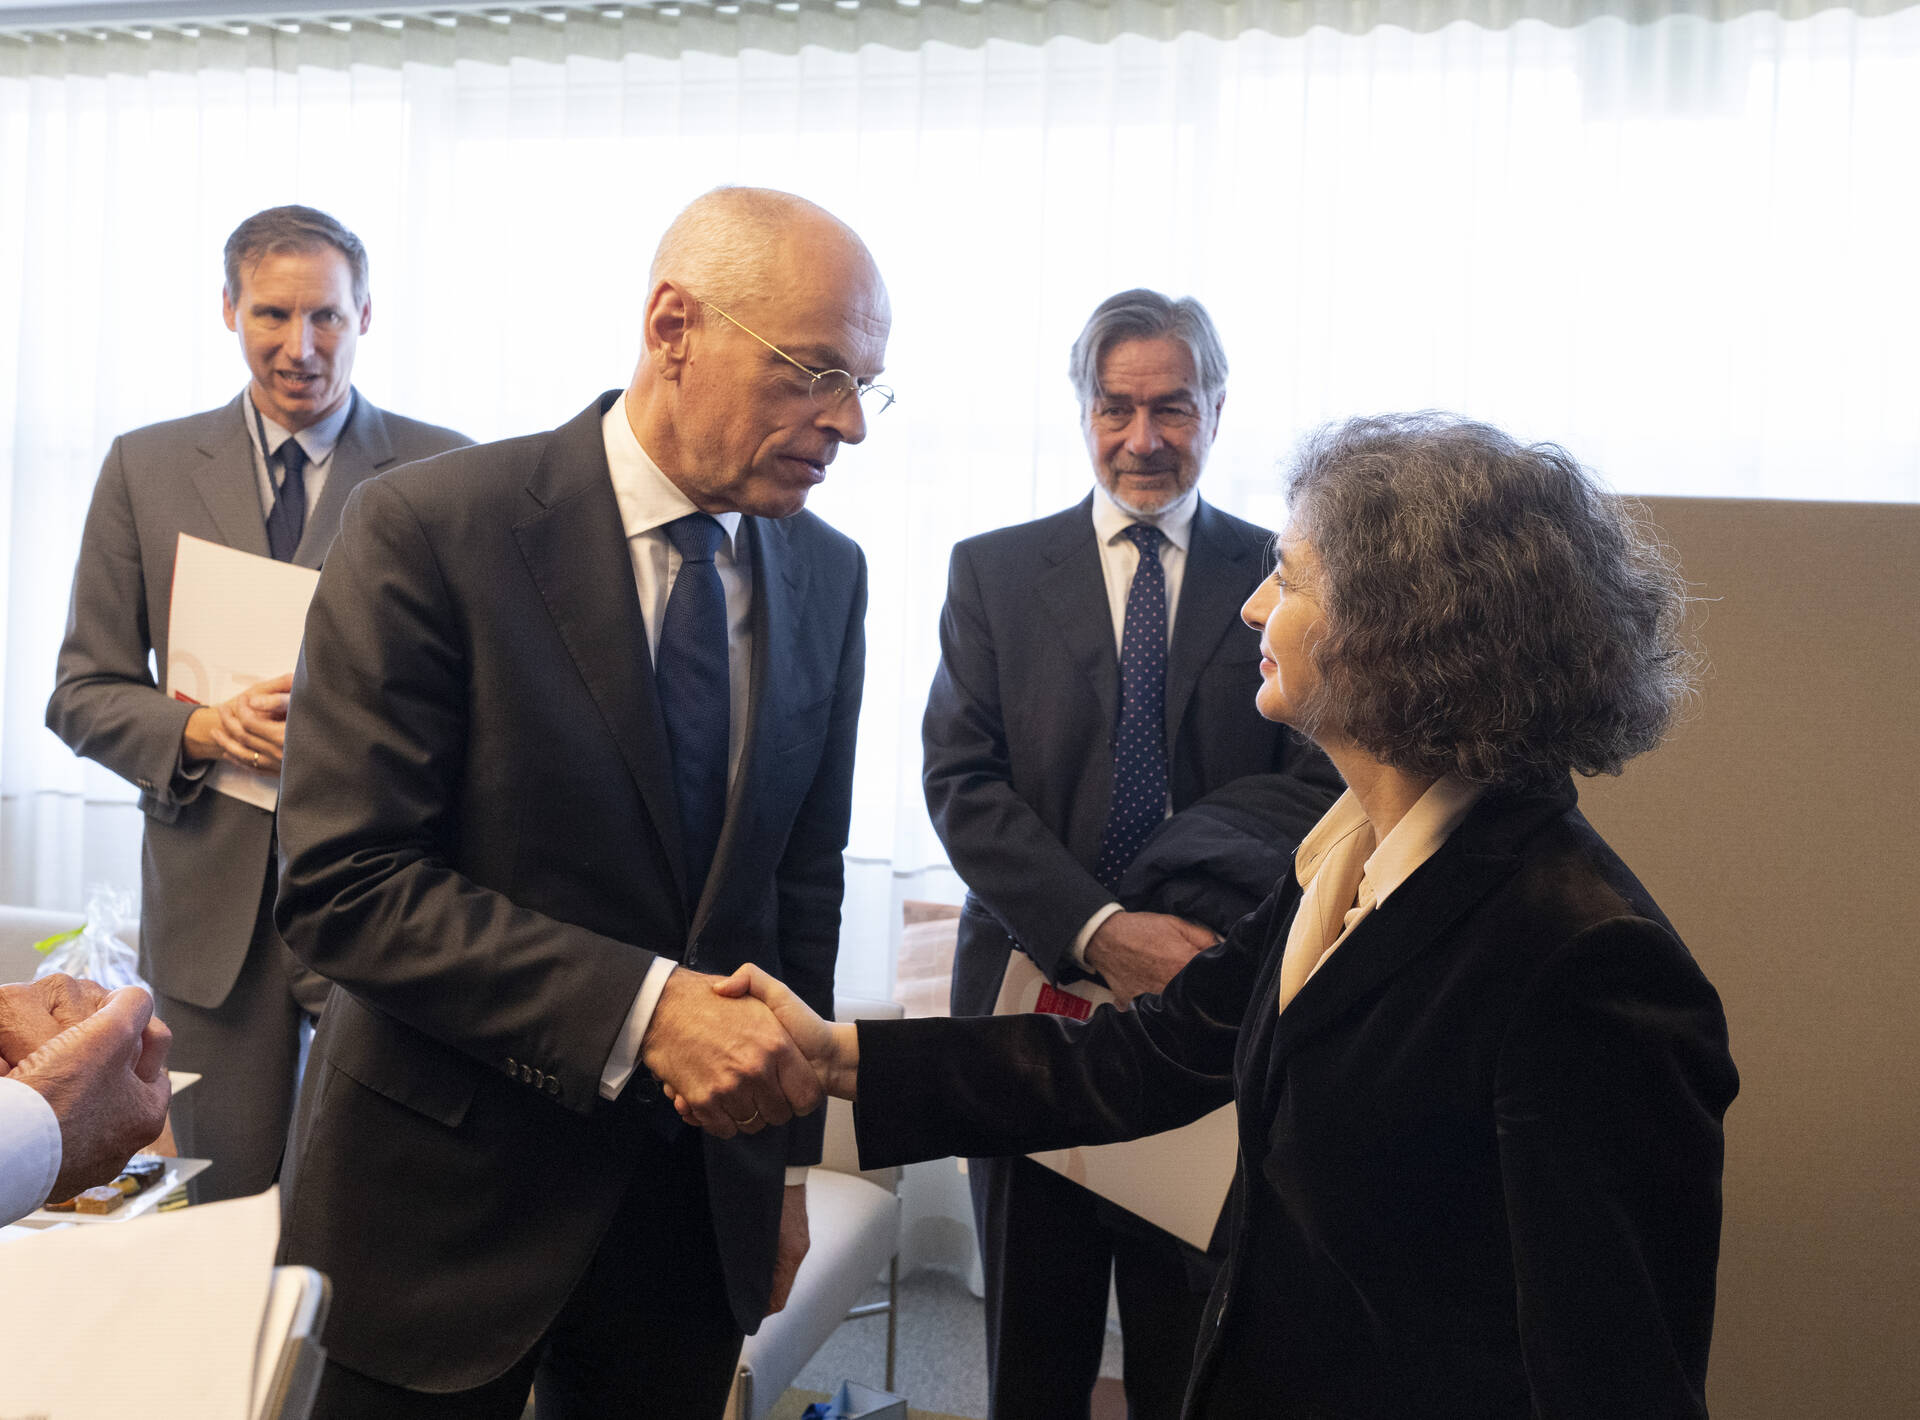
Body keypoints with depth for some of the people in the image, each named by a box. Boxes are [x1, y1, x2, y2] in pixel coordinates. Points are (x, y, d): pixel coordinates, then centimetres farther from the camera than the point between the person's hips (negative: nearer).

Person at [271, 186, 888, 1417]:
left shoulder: (828, 576, 2)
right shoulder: (428, 532, -15)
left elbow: (802, 883, 8)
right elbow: (343, 885, -20)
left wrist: (787, 1157, 11)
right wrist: (643, 1007, -27)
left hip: (701, 1202, 5)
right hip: (445, 1201, -4)